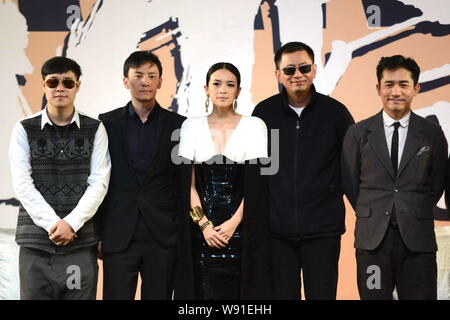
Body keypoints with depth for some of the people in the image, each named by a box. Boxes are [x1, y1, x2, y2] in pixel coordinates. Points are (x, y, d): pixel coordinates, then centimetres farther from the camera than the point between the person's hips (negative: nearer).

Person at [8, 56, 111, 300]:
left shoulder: (95, 130, 5)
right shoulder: (24, 130, 5)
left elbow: (99, 183, -1)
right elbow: (22, 185, -3)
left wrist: (71, 223, -12)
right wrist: (52, 224, -12)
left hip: (82, 240, 0)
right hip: (36, 242, 0)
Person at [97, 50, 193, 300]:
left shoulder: (179, 126, 4)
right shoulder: (107, 124, 5)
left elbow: (185, 184, 5)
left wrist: (185, 235, 1)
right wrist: (95, 233, 3)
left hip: (163, 237, 0)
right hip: (118, 237, 0)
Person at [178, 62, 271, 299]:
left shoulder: (254, 126, 3)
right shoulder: (191, 126, 6)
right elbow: (188, 182, 2)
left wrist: (234, 222, -12)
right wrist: (204, 224, -8)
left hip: (242, 225, -1)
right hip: (202, 225, 1)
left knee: (242, 288, 0)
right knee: (206, 288, 1)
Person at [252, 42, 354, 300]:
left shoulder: (335, 111, -1)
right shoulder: (264, 112, 2)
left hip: (323, 228, -1)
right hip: (277, 228, 1)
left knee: (322, 294, 4)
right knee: (282, 294, 7)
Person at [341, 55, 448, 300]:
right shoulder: (358, 133, 3)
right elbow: (350, 182, 10)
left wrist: (416, 214, 8)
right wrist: (370, 215, 8)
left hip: (417, 239, 0)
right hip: (372, 239, 0)